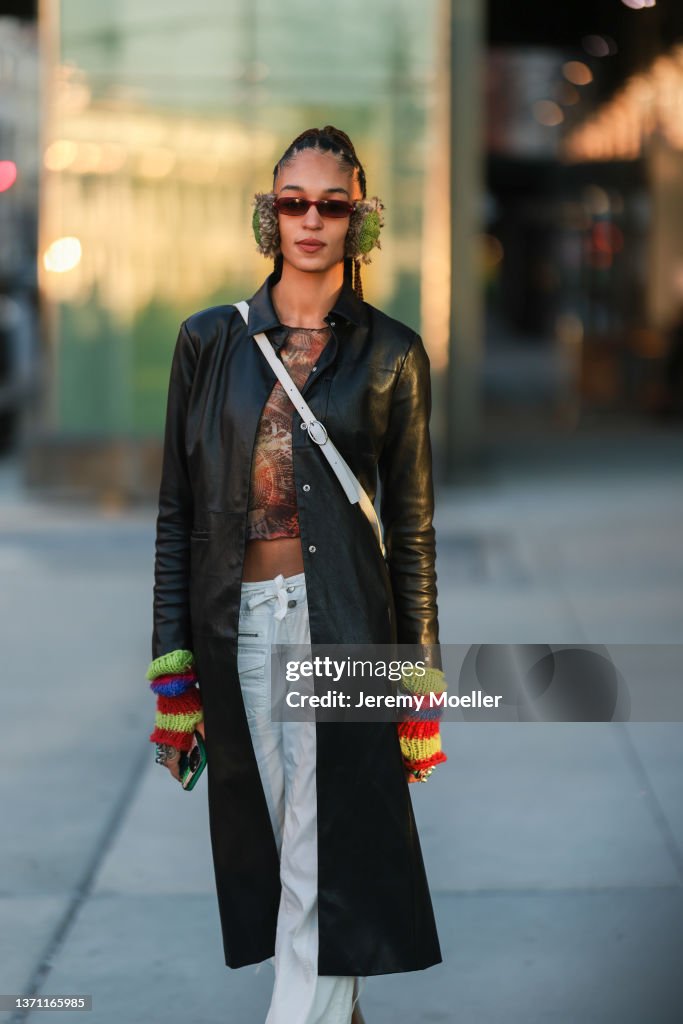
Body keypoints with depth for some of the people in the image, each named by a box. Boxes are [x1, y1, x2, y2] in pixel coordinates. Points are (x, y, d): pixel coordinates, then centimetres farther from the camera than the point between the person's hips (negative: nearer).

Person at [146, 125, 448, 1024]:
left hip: (339, 626, -2)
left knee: (325, 859, -6)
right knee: (274, 849, 8)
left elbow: (412, 526, 5)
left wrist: (422, 683, 1)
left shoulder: (391, 354, 3)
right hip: (236, 628, 2)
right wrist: (173, 674, 1)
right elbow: (177, 510, 6)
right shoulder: (211, 340, 6)